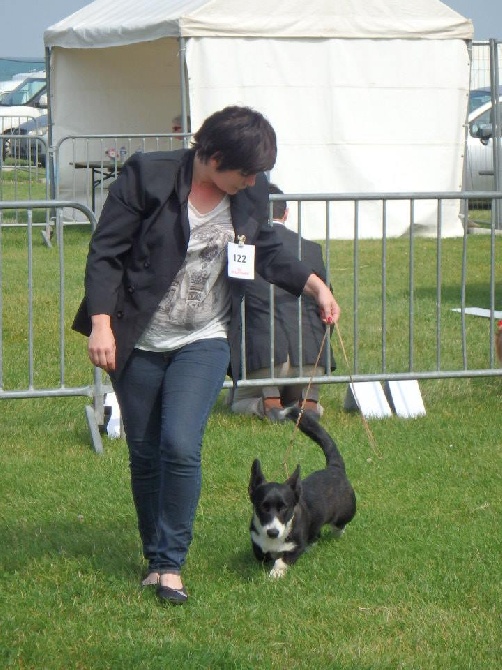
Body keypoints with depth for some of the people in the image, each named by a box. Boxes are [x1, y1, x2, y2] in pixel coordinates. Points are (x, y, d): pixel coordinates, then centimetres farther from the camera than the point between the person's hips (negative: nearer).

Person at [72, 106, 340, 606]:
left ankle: (171, 563, -5)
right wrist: (101, 323, -20)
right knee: (145, 453, 7)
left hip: (204, 343, 1)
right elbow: (105, 253, -11)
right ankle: (154, 557, 25)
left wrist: (314, 284, 3)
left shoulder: (250, 194, -1)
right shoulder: (146, 177, -14)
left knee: (180, 445, -16)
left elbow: (267, 252, 17)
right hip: (138, 344, -1)